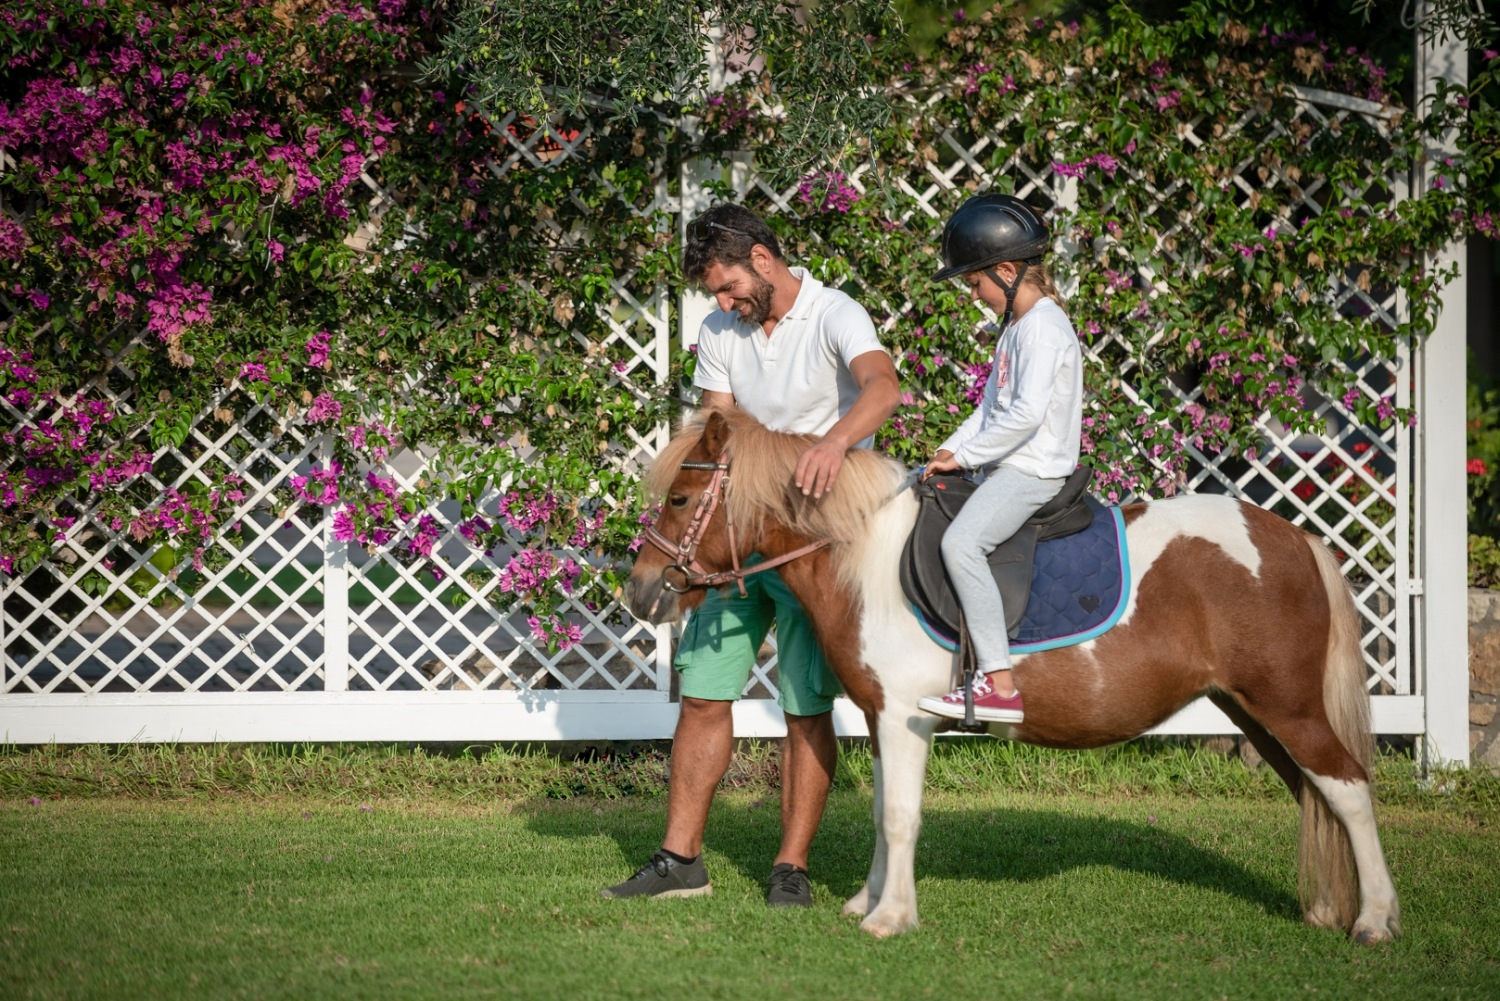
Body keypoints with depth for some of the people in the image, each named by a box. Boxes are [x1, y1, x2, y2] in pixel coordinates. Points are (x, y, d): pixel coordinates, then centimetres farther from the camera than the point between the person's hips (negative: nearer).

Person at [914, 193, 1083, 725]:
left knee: (961, 541, -30)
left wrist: (967, 456, -17)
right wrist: (953, 448, 8)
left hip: (1033, 471, -12)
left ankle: (998, 685, -34)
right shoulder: (1016, 324, 17)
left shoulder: (1043, 327, -16)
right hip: (1007, 466, 12)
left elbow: (1027, 413, -25)